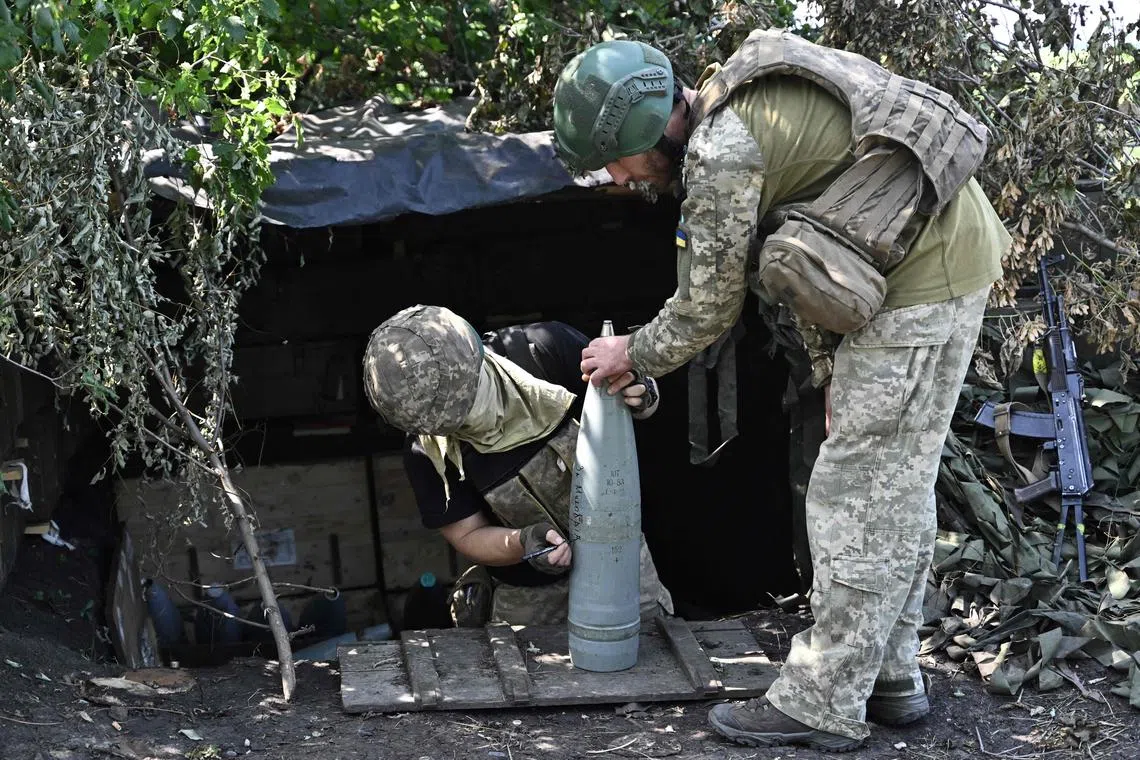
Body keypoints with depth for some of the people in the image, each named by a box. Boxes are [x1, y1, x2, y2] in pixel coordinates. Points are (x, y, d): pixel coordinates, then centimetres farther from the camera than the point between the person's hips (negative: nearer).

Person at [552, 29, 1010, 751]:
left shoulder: (721, 154, -21)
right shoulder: (738, 105, 10)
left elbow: (710, 307, -10)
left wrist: (633, 354, 7)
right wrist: (831, 366, 18)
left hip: (921, 279, -10)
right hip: (945, 253, 10)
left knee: (859, 494, -5)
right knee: (897, 488, 15)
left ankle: (824, 704, 3)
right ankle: (891, 677, 26)